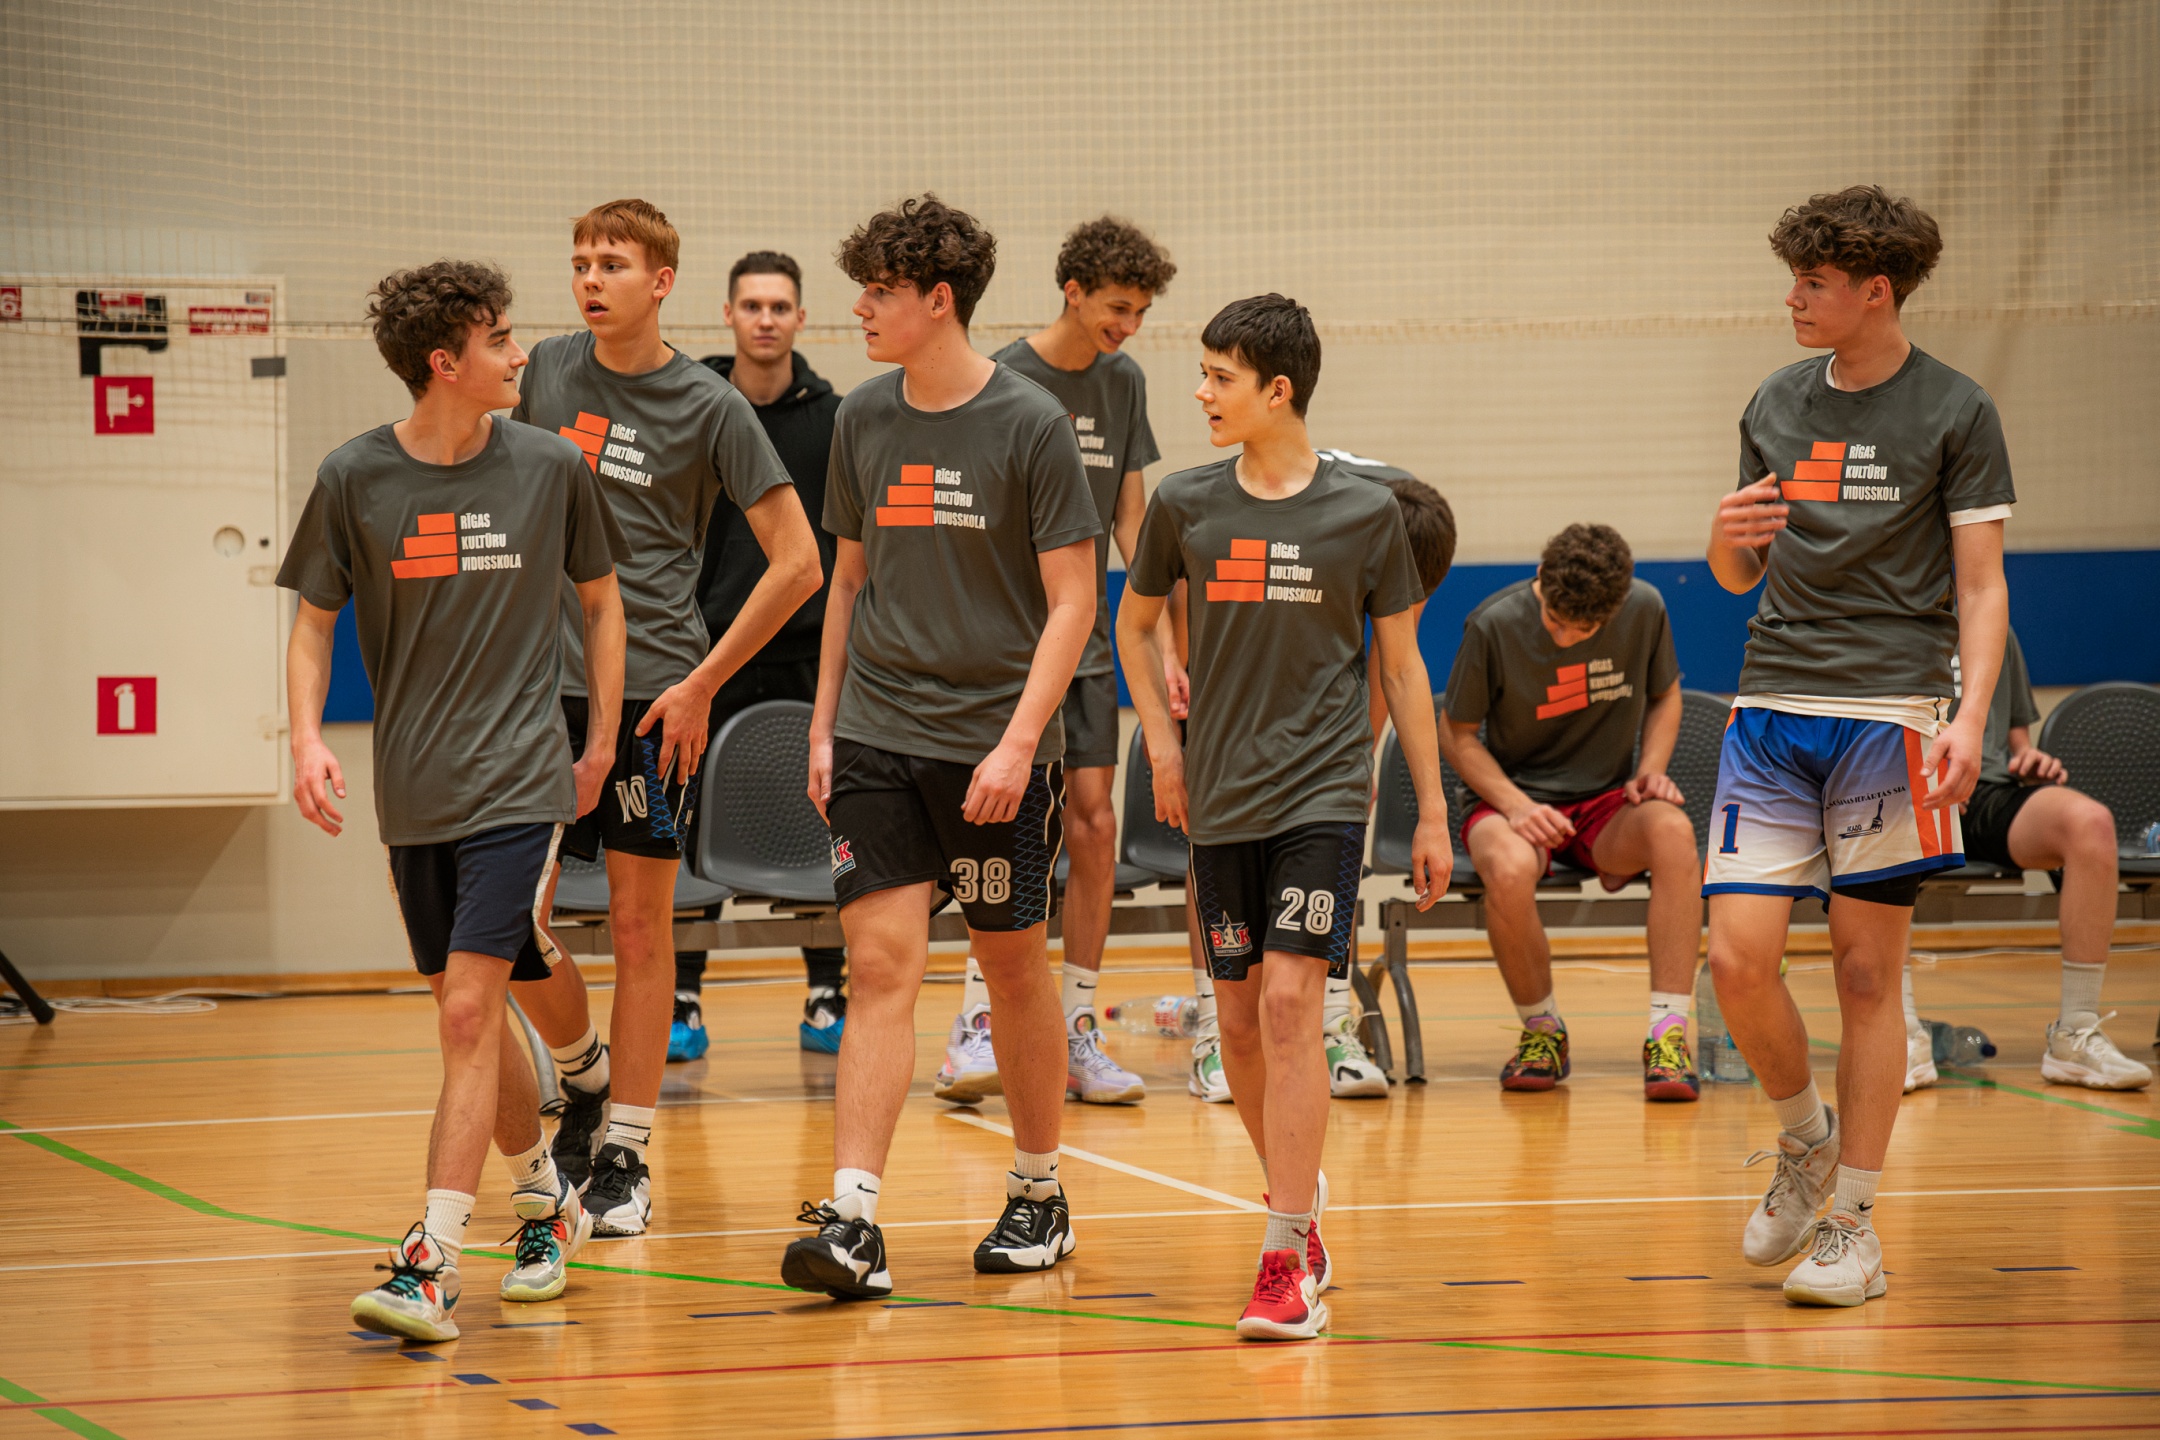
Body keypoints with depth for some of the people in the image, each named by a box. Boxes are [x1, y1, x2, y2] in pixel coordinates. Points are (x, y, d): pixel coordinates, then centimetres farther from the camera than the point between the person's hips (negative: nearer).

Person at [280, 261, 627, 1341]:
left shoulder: (549, 468, -2)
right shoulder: (354, 478, -2)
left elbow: (599, 601, 12)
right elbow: (313, 624, 5)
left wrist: (603, 744, 11)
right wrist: (307, 735, -11)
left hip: (518, 782, -3)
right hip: (412, 794, 3)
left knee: (468, 1012, -13)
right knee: (473, 1016, 14)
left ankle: (430, 1264, -16)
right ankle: (547, 1198, 36)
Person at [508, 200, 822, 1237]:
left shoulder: (709, 408, -5)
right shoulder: (545, 372, 6)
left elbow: (797, 562, -4)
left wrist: (702, 682, -8)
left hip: (654, 690, -3)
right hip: (541, 682, 4)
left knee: (639, 920, 0)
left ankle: (625, 1154, 8)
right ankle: (584, 1077, 26)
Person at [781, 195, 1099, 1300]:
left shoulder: (1030, 425, -8)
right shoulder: (863, 419, 7)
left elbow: (1072, 601, -8)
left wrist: (1019, 742, -17)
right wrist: (823, 727, 11)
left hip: (995, 743, -3)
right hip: (876, 742, 3)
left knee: (1015, 965, 8)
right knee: (881, 967, -7)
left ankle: (1038, 1195, 25)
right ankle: (853, 1219, -13)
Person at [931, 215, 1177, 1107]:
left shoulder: (1123, 384, 10)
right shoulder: (1007, 381, -9)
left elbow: (1128, 514, 14)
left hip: (1087, 637, 6)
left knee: (1094, 827, 3)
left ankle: (1077, 1035, 9)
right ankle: (975, 1030, -13)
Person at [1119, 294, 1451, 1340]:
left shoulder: (1365, 512, -4)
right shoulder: (1185, 506, 2)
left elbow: (1402, 665, 4)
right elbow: (1135, 621, 20)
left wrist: (1433, 811, 5)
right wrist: (1162, 740, 10)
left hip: (1325, 790, -4)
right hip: (1220, 795, 4)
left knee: (1290, 1000, -15)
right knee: (1240, 1019, 8)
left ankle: (1288, 1262, -15)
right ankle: (1301, 1196, 32)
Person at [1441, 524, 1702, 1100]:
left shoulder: (1645, 609, -7)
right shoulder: (1494, 625, -14)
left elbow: (1664, 697, 13)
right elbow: (1456, 733, -2)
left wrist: (1650, 771, -5)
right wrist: (1517, 805, -17)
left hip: (1607, 802, 2)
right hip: (1515, 798, -2)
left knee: (1672, 830, -35)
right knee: (1509, 870, -39)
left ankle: (1668, 1035, -30)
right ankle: (1541, 1032, -10)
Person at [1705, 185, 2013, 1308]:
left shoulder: (1955, 413, 0)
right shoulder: (1777, 406, 12)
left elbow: (1980, 586, -1)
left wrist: (1971, 715, -15)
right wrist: (1729, 533, -5)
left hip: (1888, 710, -4)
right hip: (1772, 710, 4)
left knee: (1867, 971, -1)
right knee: (1738, 957, -7)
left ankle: (1855, 1224, 7)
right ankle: (1803, 1140, 20)